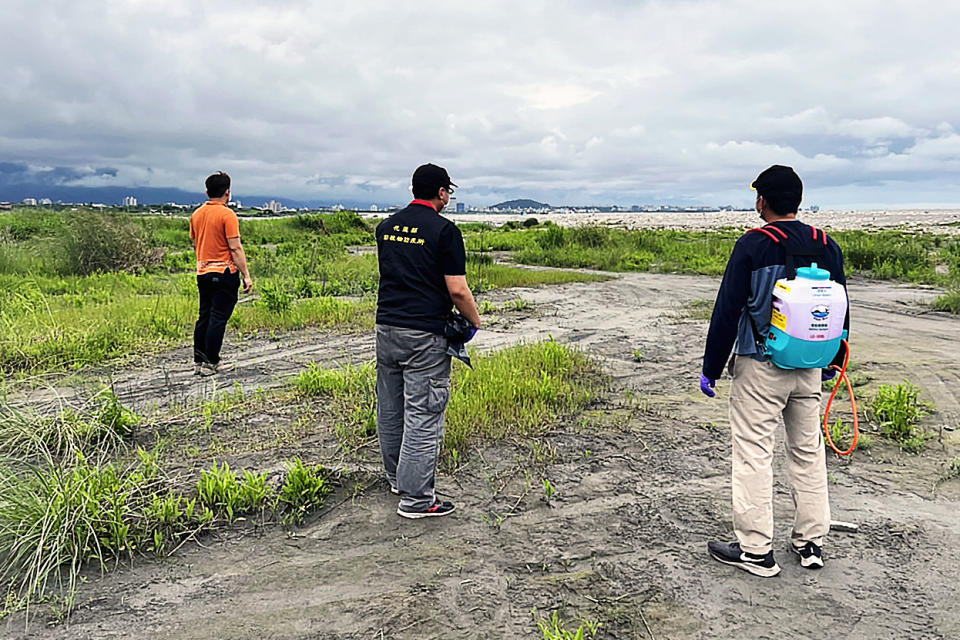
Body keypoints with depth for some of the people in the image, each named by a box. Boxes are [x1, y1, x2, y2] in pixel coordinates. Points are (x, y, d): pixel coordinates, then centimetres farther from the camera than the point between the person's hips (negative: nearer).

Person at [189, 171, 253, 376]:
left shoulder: (196, 214, 10)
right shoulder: (227, 215, -13)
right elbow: (235, 248, -16)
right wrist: (246, 275, -13)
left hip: (202, 273, 7)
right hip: (224, 273, -7)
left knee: (204, 316, 13)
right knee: (218, 318, -3)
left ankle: (199, 361, 16)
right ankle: (212, 363, 0)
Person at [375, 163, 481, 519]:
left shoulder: (386, 227, 10)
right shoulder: (444, 230, -10)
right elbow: (457, 290, -13)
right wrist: (475, 321, 3)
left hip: (386, 327, 7)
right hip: (424, 333, -7)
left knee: (390, 409, 17)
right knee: (423, 415, -1)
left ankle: (397, 477, 34)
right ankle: (416, 498, 4)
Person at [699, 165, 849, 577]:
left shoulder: (753, 245, -12)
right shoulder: (826, 246, 5)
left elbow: (727, 311, -13)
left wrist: (711, 368, -6)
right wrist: (835, 360, 27)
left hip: (760, 369, -6)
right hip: (810, 368, 6)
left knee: (754, 455, 1)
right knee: (808, 452, 16)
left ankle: (756, 551, 9)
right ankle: (811, 543, 26)